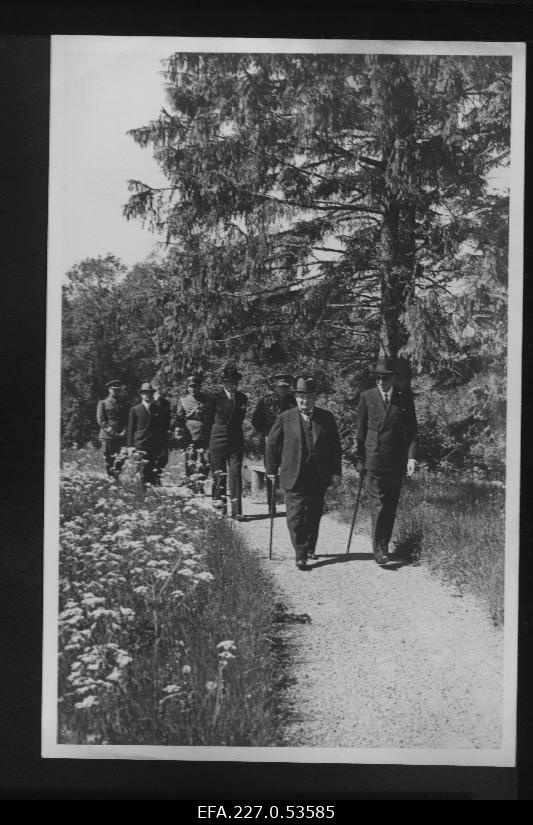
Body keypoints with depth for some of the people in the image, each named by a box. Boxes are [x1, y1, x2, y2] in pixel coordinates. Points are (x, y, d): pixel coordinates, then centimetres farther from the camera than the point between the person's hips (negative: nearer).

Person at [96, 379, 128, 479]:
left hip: (121, 436, 2)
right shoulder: (102, 403, 5)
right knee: (108, 461, 0)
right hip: (107, 436, -2)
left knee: (121, 459, -9)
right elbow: (100, 420, -3)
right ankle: (110, 478, 10)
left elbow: (127, 419, 13)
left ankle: (115, 477, -1)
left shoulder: (123, 404, 16)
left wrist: (124, 431, -5)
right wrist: (112, 432, -11)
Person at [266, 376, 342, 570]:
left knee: (314, 516, 11)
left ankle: (310, 549, 28)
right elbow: (272, 444, 6)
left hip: (319, 478, 2)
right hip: (294, 477, -2)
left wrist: (336, 472, 4)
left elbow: (335, 447, 7)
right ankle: (300, 555, -1)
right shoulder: (285, 418, 0)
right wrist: (272, 469, 4)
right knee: (295, 516, -8)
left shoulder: (326, 418, 3)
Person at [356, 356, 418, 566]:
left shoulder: (405, 397, 2)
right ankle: (379, 549, -4)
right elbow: (361, 430, 7)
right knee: (378, 505, -6)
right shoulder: (367, 397, 2)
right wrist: (360, 460, 6)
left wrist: (411, 456, -7)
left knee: (391, 506, 10)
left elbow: (412, 430, 4)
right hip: (373, 460, -1)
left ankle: (384, 544, 24)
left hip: (397, 462, 2)